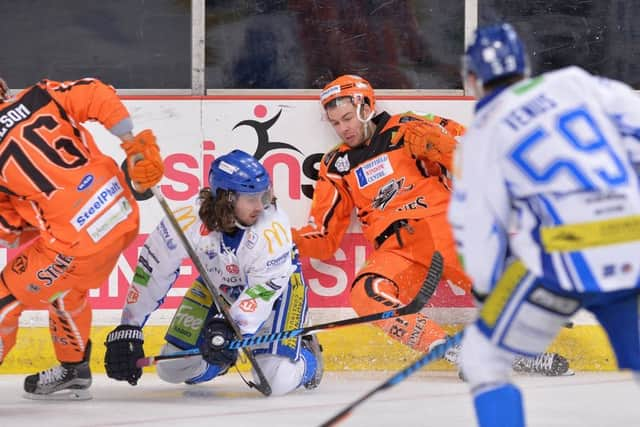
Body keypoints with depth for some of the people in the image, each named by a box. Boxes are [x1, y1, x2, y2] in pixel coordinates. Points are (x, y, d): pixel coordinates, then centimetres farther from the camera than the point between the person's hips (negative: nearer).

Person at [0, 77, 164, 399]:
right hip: (124, 213, 7)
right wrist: (135, 145, 0)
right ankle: (74, 371, 41)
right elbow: (98, 97, -6)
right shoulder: (38, 98, 4)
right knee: (66, 287, 32)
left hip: (78, 244, -7)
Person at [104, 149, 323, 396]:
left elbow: (263, 290, -33)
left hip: (276, 283, -3)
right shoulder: (190, 220, -31)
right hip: (218, 283, 3)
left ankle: (305, 355, 16)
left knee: (278, 380, -20)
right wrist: (127, 330, -24)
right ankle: (224, 358, 32)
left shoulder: (273, 226, -36)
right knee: (172, 370, -1)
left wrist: (231, 328, -46)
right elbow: (152, 272, -23)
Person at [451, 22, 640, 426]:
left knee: (484, 358, 11)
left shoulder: (482, 135, 7)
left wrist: (487, 288, 19)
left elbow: (476, 229, 5)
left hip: (563, 259, -4)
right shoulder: (575, 82, 14)